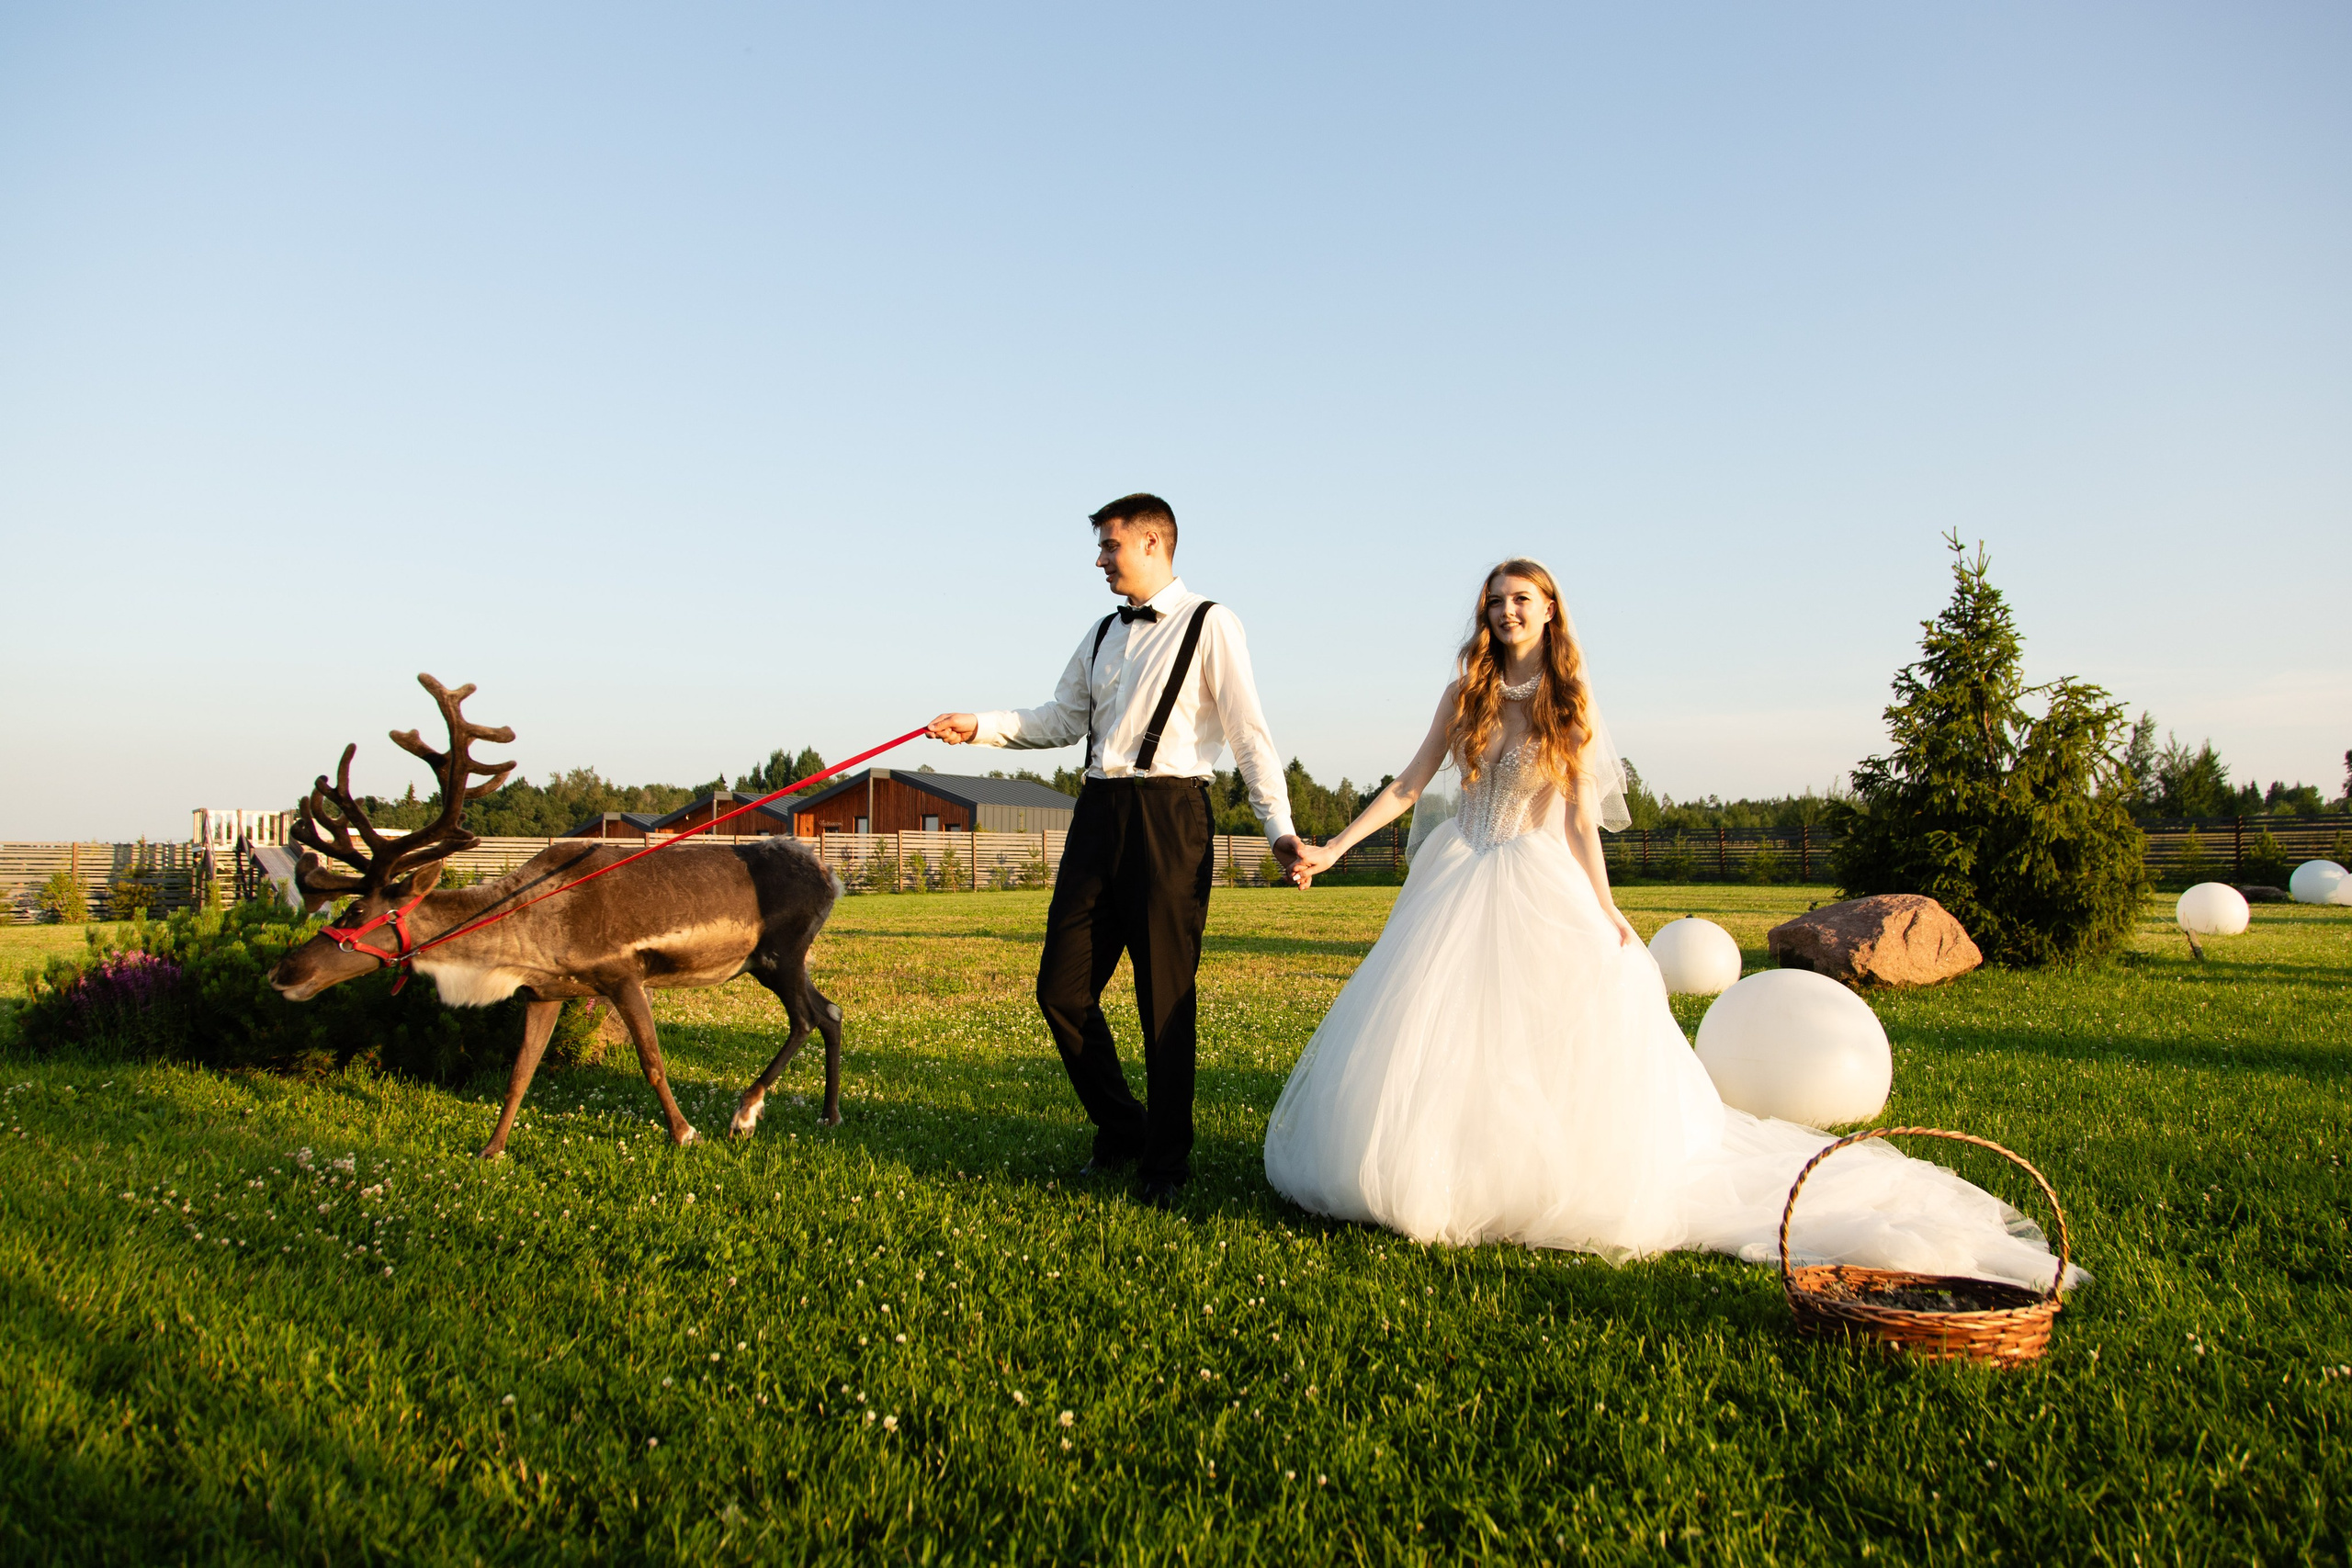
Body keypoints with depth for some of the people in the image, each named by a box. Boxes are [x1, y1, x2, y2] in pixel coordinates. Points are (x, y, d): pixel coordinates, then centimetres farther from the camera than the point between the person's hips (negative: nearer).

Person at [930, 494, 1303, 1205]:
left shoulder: (1210, 625, -1)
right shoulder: (1101, 634, 18)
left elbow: (1249, 733, -4)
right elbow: (1062, 719, 19)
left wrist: (1278, 828, -9)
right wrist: (981, 726, 6)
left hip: (1170, 815, -6)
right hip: (1099, 814, 6)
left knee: (1165, 998, 0)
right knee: (1062, 987, 6)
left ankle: (1166, 1160, 17)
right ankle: (1120, 1129, 27)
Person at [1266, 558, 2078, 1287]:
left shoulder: (1572, 704, 2)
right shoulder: (1467, 694, 5)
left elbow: (1581, 818, 1)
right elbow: (1408, 784, 5)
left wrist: (1606, 910, -8)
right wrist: (1334, 847, -3)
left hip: (1540, 885, -2)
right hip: (1458, 880, 2)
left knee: (1558, 1040, -10)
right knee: (1431, 1039, -3)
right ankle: (1433, 1172, 12)